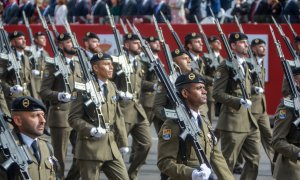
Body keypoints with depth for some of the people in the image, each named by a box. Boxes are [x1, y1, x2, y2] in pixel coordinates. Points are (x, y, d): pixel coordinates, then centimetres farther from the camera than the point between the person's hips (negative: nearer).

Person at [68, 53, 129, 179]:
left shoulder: (112, 87, 12)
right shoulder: (85, 89, -9)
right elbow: (74, 118, -10)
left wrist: (123, 143, 14)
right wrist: (92, 130, -23)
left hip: (111, 146, 7)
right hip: (90, 148, -6)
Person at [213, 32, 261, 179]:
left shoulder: (244, 66, 16)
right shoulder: (225, 67, -10)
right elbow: (217, 94, -17)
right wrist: (240, 101, -24)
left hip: (249, 121, 8)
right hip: (232, 122, -8)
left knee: (254, 159, 8)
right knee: (228, 162, -1)